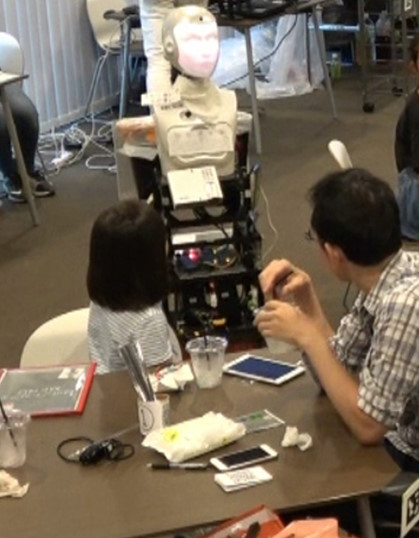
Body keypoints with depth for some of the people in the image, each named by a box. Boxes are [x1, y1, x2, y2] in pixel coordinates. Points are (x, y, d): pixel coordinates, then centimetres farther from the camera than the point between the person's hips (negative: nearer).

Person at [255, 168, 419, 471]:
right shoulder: (384, 278, -4)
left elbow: (367, 426, -24)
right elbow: (337, 370, 8)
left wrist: (306, 336, -19)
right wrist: (305, 296, -5)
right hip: (394, 442, 7)